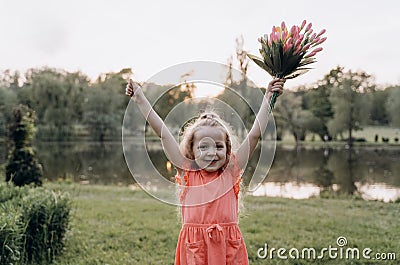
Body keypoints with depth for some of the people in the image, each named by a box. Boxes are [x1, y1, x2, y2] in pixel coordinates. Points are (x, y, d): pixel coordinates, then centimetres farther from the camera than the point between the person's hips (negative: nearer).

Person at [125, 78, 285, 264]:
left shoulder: (231, 172, 2)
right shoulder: (187, 172, 1)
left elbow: (255, 135, 2)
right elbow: (163, 134, 0)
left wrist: (267, 98, 2)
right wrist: (140, 99, 1)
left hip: (229, 247, 1)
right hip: (194, 248, 0)